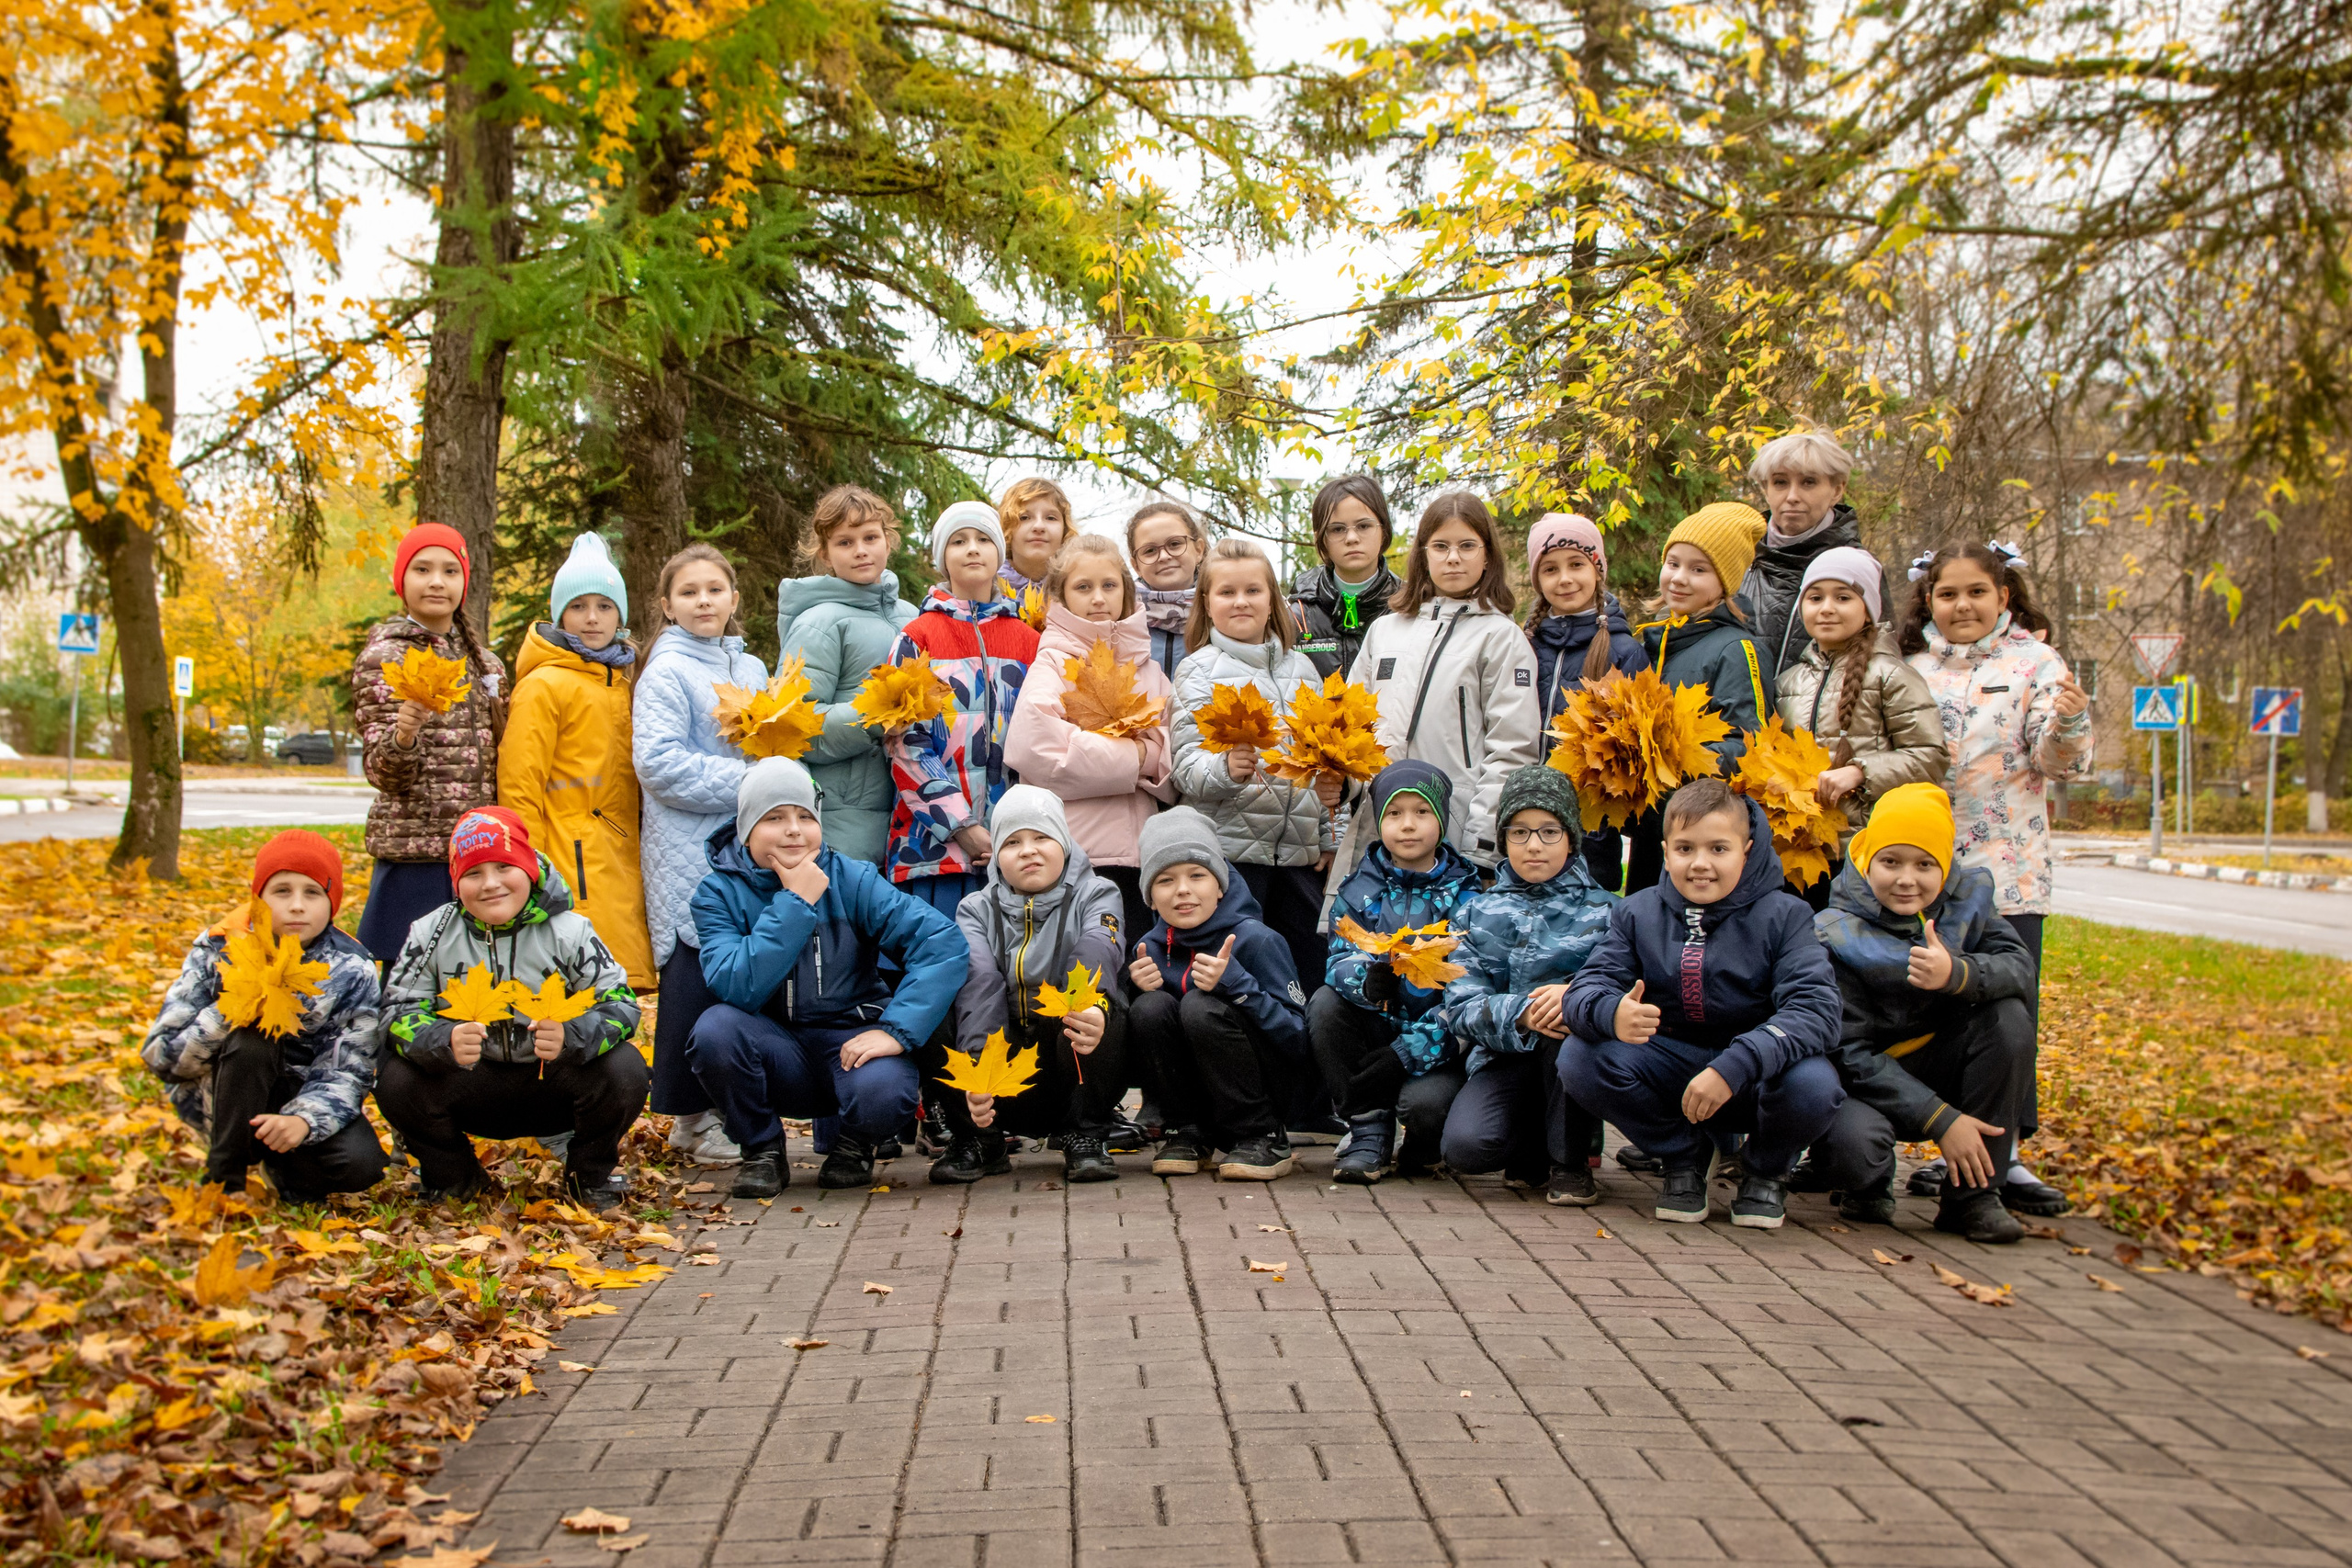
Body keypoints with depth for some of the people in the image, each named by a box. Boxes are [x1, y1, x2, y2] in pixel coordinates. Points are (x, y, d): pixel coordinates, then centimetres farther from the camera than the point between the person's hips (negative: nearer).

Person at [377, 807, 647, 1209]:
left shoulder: (570, 932, -10)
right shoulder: (431, 934, -6)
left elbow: (619, 1003, -15)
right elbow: (400, 1013, -11)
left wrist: (572, 1037, -37)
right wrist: (445, 1042, -35)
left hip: (554, 1085, -1)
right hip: (471, 1091, 1)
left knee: (624, 1070, -29)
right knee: (397, 1081, -25)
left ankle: (591, 1172, 4)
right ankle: (453, 1175, 7)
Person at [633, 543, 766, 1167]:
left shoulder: (752, 669, 16)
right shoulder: (666, 673, -5)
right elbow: (661, 764, -15)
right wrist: (746, 782, -16)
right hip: (691, 857, -6)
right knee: (697, 979, -3)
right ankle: (695, 1119, 5)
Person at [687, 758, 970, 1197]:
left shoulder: (851, 879, -7)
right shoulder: (719, 893, -6)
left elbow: (944, 943, -17)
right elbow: (737, 987, -22)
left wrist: (896, 1031, -27)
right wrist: (795, 903, -23)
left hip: (850, 1041, -1)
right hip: (774, 1054, 1)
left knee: (882, 1093, -34)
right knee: (716, 1028, -30)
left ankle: (854, 1144, 6)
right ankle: (762, 1149, -2)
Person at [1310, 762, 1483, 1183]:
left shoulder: (1465, 894, -4)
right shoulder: (1360, 888, 4)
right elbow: (1340, 960, -7)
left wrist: (1409, 1052, -23)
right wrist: (1368, 982, -34)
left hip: (1437, 1039, -3)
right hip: (1375, 1031, 3)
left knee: (1423, 1101, -33)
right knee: (1324, 1003, -25)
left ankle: (1422, 1149, 7)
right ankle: (1370, 1130, -14)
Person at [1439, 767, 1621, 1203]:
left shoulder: (1603, 911, 6)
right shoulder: (1477, 914, 10)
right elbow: (1461, 1009, -2)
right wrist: (1520, 1015, -23)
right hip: (1503, 1058, 0)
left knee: (1571, 1006, -34)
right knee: (1465, 1146, -30)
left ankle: (1571, 1160, -15)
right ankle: (1537, 1153, 8)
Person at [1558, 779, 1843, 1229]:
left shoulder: (1783, 916, -10)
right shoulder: (1636, 914, -1)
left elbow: (1816, 1010, -23)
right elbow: (1587, 989, -13)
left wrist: (1735, 1067, -39)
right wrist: (1612, 1014, -40)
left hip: (1753, 1079, -2)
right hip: (1669, 1068, 2)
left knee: (1812, 1085, -35)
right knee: (1579, 1059, -23)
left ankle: (1767, 1167, 4)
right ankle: (1685, 1154, 4)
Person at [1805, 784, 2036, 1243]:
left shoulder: (1965, 897, -4)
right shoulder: (1837, 936, -17)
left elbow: (2020, 968, -18)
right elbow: (1850, 1052, -20)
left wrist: (1957, 975, -40)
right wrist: (1940, 1119, -27)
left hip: (1940, 1065, 5)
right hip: (1867, 1083, -4)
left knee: (2008, 1017, -22)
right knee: (1852, 1145, -37)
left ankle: (1972, 1196, -13)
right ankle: (1867, 1187, 7)